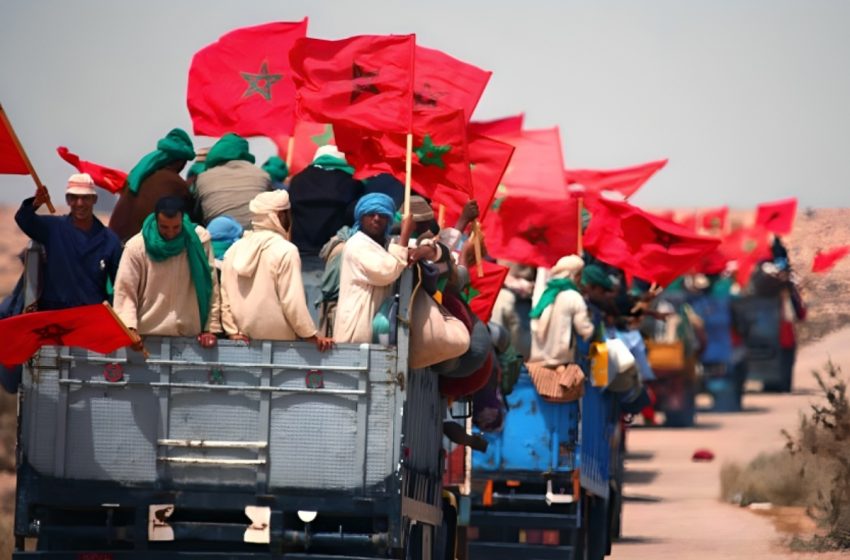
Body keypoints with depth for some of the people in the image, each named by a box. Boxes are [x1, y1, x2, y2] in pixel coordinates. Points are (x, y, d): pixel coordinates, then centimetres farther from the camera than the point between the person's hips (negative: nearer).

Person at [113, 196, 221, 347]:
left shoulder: (199, 240, -1)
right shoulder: (136, 247, -4)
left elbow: (211, 289, 3)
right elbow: (125, 292, -4)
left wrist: (210, 328, -2)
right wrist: (130, 329, -18)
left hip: (189, 337, 1)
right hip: (148, 337, -1)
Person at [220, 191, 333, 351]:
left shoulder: (235, 249, 6)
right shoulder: (285, 251, -11)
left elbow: (225, 297, 5)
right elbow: (293, 301, -15)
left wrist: (233, 331, 8)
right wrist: (312, 336, -9)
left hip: (243, 340, 6)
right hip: (277, 339, -5)